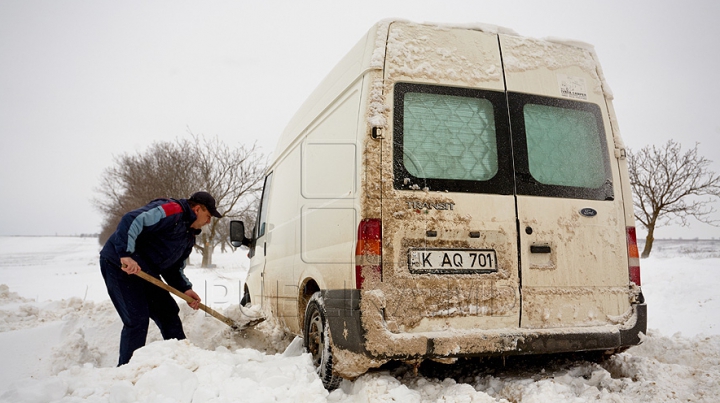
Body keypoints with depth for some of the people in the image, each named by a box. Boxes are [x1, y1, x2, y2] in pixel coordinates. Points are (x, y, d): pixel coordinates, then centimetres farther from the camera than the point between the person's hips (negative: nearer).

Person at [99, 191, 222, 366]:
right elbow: (130, 221, -30)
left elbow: (174, 268, 16)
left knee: (169, 314, 11)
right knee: (137, 319, -13)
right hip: (119, 264, -10)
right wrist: (126, 255, -38)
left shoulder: (189, 236, 12)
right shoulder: (172, 211, -19)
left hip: (145, 273, 10)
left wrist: (185, 289, 0)